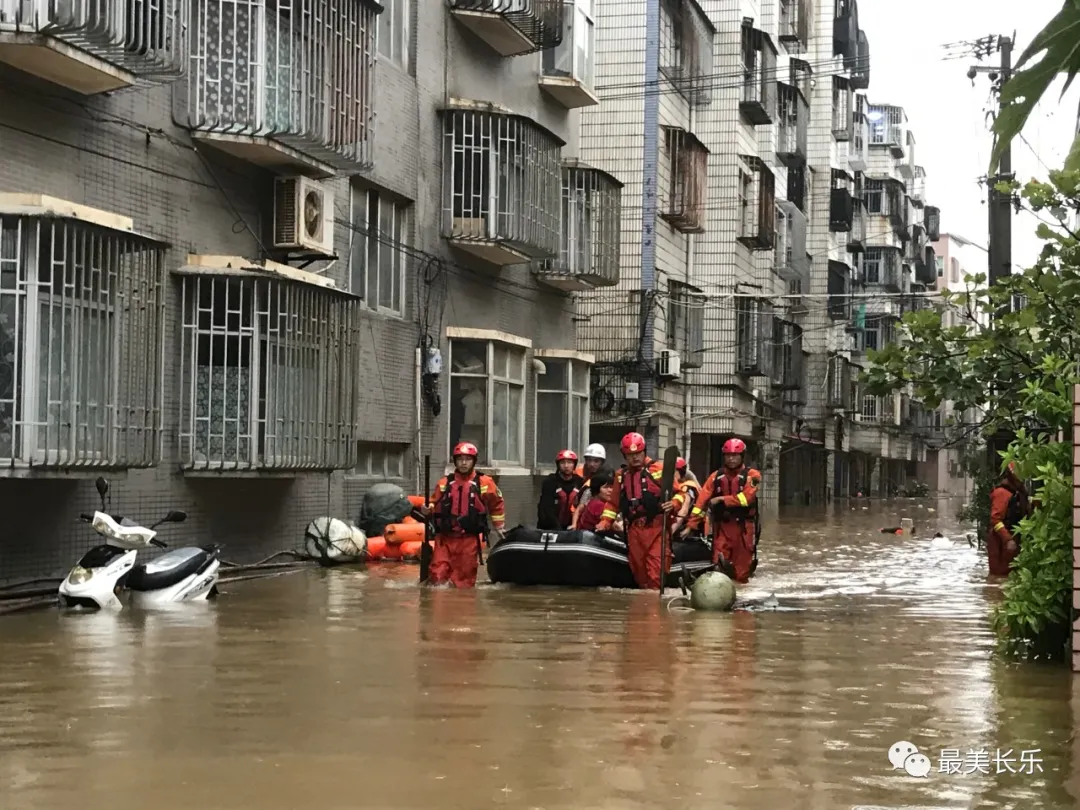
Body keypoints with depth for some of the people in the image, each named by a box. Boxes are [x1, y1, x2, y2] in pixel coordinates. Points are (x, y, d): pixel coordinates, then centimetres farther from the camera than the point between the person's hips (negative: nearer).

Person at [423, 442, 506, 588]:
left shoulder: (484, 483, 2)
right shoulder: (445, 483, 7)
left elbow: (496, 503, 14)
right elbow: (434, 502, 16)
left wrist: (499, 527, 16)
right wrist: (429, 509, -6)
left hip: (469, 538, -1)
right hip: (445, 537, 1)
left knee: (465, 579, 3)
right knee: (438, 574, -5)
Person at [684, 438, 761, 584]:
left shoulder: (751, 475, -1)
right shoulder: (716, 477, 8)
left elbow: (746, 497, -16)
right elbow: (702, 500, 2)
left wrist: (722, 499, -12)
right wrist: (691, 525, -5)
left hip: (744, 527, -2)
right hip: (722, 526, 2)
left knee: (742, 569, 2)